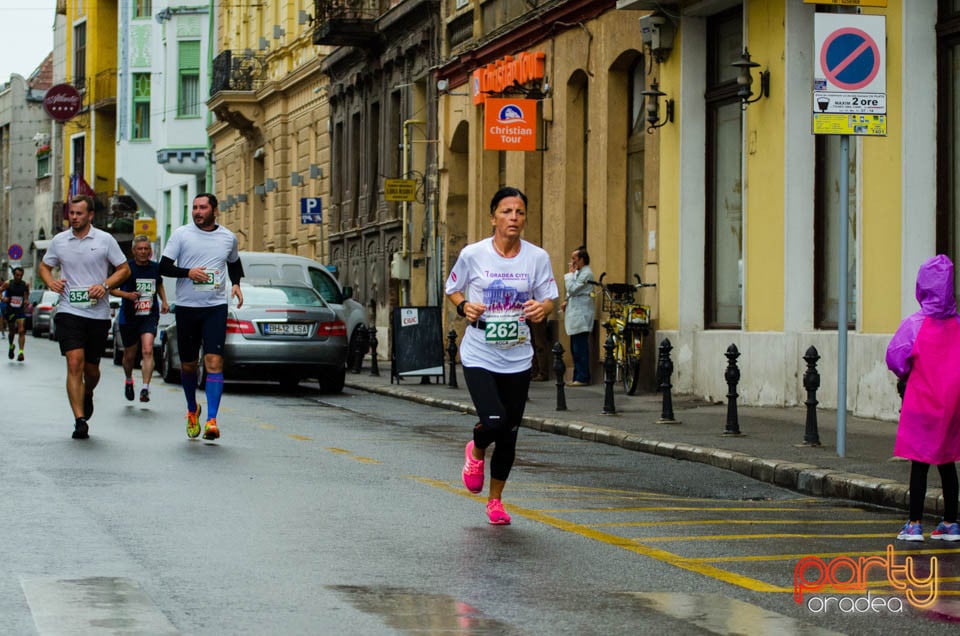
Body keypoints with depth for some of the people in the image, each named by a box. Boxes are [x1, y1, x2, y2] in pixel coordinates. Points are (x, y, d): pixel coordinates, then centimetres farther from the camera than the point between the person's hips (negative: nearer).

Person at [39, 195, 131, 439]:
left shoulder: (105, 240, 1)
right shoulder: (59, 241, 7)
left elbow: (124, 269, 4)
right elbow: (44, 266, 19)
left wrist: (105, 285, -12)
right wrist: (50, 281, -3)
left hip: (98, 313, 0)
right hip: (69, 311, 0)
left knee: (91, 367, 10)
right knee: (74, 364, -14)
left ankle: (88, 395, 44)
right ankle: (80, 420, -15)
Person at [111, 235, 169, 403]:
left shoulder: (155, 267, 4)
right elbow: (111, 288, -5)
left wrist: (164, 301, 10)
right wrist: (127, 295, -21)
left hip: (150, 316, 1)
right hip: (128, 318, -1)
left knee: (147, 350, -19)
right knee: (130, 355, 13)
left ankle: (145, 388, -22)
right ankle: (128, 381, 43)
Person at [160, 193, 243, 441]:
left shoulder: (228, 237, 8)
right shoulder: (181, 234, 0)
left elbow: (234, 264, 26)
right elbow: (164, 266, -1)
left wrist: (236, 283, 7)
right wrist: (188, 272, -18)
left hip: (216, 308, 0)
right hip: (186, 308, 0)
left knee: (214, 362, -14)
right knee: (188, 365, 10)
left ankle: (211, 420, -19)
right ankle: (192, 409, 35)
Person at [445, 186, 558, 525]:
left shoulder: (537, 257, -1)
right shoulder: (473, 254, -6)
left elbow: (548, 299, 6)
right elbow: (452, 289, 9)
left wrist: (541, 309, -17)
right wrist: (464, 306, -12)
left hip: (517, 358, 3)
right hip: (479, 356, -3)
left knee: (509, 434, 7)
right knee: (494, 422, -19)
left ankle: (495, 499, 29)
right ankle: (476, 452, 19)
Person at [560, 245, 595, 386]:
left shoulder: (586, 273, -12)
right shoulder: (579, 272, 19)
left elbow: (572, 289, -18)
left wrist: (570, 274, -8)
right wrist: (567, 302, 9)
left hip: (581, 315, -10)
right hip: (575, 314, 10)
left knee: (580, 348, -10)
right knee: (575, 349, 11)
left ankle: (582, 378, -8)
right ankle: (578, 377, 15)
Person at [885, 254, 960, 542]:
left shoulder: (914, 324, -13)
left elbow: (895, 358, -13)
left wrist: (907, 373, 6)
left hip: (922, 401, -4)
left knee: (919, 463, 1)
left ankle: (914, 524, 2)